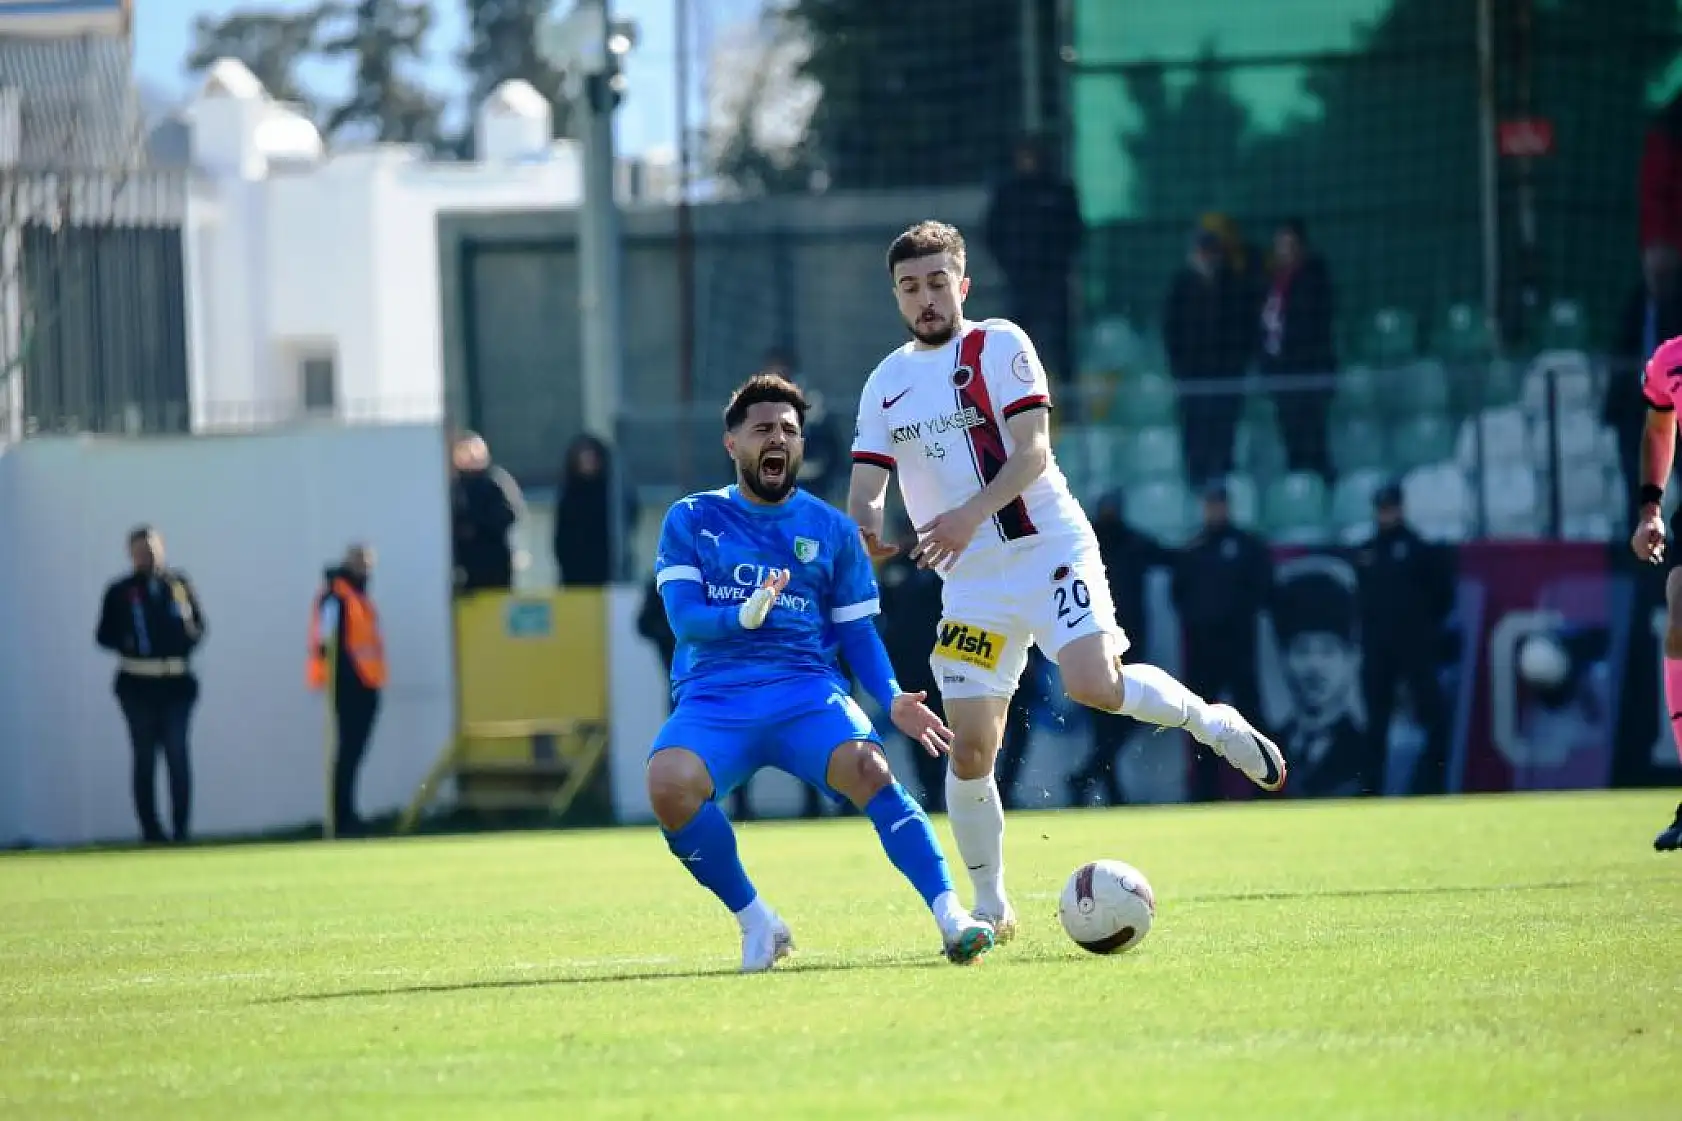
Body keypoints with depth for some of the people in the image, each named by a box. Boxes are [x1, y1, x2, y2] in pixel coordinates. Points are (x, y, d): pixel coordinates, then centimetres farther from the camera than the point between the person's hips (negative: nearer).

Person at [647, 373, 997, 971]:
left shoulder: (832, 530, 16)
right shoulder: (691, 519, 12)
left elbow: (859, 632, 14)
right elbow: (684, 618, 1)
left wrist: (893, 700, -5)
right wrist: (747, 614, -20)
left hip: (808, 691, 1)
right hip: (714, 697, 0)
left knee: (869, 769, -33)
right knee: (668, 783, -33)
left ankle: (951, 917, -36)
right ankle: (755, 922, -13)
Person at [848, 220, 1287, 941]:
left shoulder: (999, 346, -2)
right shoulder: (887, 383, 12)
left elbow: (1031, 452, -13)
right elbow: (866, 489, 10)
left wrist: (970, 517, -28)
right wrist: (864, 531, -15)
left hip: (1050, 551, -4)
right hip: (971, 583, 4)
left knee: (1095, 686, -27)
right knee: (969, 751, -4)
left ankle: (1212, 723, 1)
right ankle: (990, 906, 10)